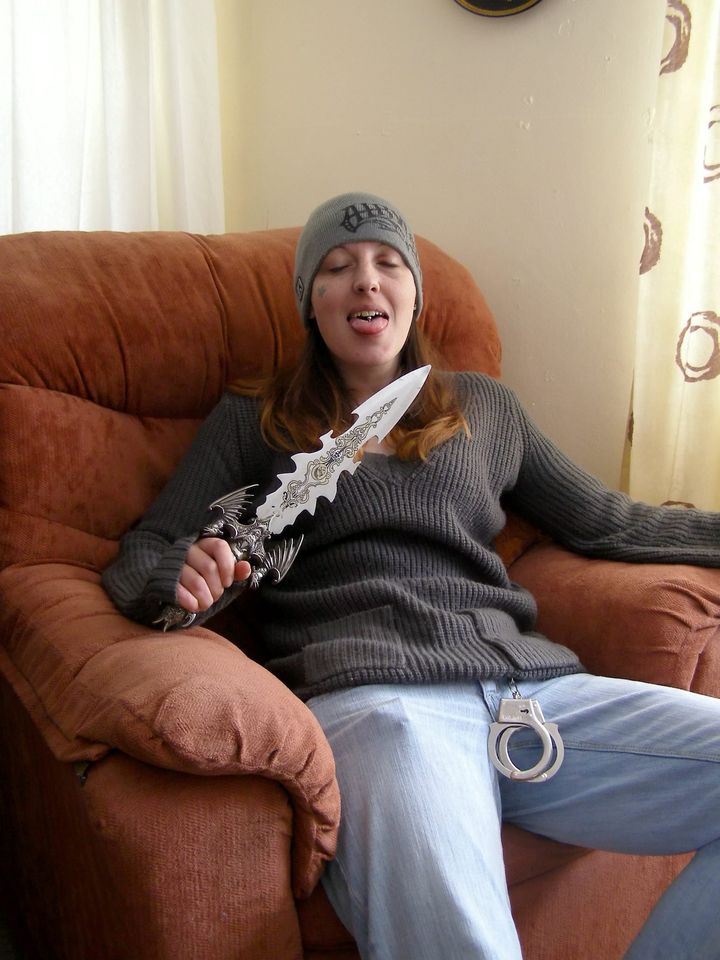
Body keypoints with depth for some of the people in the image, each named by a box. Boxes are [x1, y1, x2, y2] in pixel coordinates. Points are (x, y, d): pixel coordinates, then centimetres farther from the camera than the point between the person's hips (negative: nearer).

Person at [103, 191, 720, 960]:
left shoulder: (485, 408, 25)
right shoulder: (251, 423, 17)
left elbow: (609, 523, 28)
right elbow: (141, 557, 11)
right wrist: (183, 578, -13)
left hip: (530, 683, 6)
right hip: (366, 691, -5)